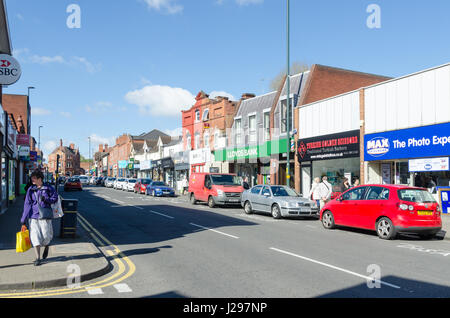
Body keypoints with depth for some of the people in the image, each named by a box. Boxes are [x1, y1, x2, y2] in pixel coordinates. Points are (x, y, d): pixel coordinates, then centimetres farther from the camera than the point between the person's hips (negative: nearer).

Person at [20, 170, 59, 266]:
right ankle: (37, 258, 8)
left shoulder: (49, 188, 1)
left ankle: (46, 247, 36)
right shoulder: (30, 190, 5)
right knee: (35, 237, -2)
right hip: (33, 216, 1)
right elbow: (27, 205, 2)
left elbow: (55, 198, 6)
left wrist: (46, 199, -15)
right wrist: (23, 220, 0)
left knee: (46, 236, 0)